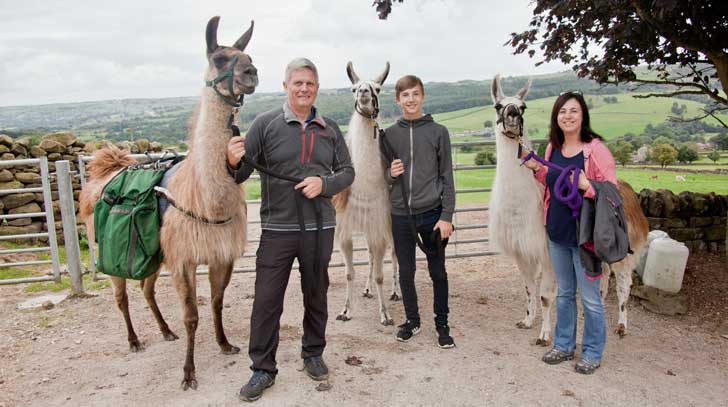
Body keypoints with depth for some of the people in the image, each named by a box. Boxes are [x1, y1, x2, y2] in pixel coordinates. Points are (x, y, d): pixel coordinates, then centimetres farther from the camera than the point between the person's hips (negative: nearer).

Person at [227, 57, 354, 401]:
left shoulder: (329, 128, 7)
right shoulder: (265, 124, -1)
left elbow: (347, 171, 9)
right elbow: (241, 175, -3)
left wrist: (324, 183, -11)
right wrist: (233, 162, -27)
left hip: (319, 228, 3)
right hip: (277, 228, -2)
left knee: (316, 295, 15)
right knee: (266, 300, 3)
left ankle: (313, 354, 36)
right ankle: (263, 369, 20)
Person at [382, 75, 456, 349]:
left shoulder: (438, 132, 0)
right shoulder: (389, 134, 5)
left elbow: (447, 177, -2)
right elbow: (384, 174, 12)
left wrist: (446, 216, -7)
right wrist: (390, 173, -13)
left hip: (431, 213, -2)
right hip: (400, 215, 2)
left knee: (438, 272, 8)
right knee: (406, 272, 11)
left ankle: (442, 324, 24)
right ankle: (412, 320, 30)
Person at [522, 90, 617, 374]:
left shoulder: (596, 149, -13)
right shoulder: (553, 148, 5)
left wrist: (587, 186, -29)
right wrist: (537, 169, 2)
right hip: (558, 233, 6)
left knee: (590, 297, 7)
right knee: (564, 293, 18)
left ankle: (592, 353, 26)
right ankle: (564, 346, 34)